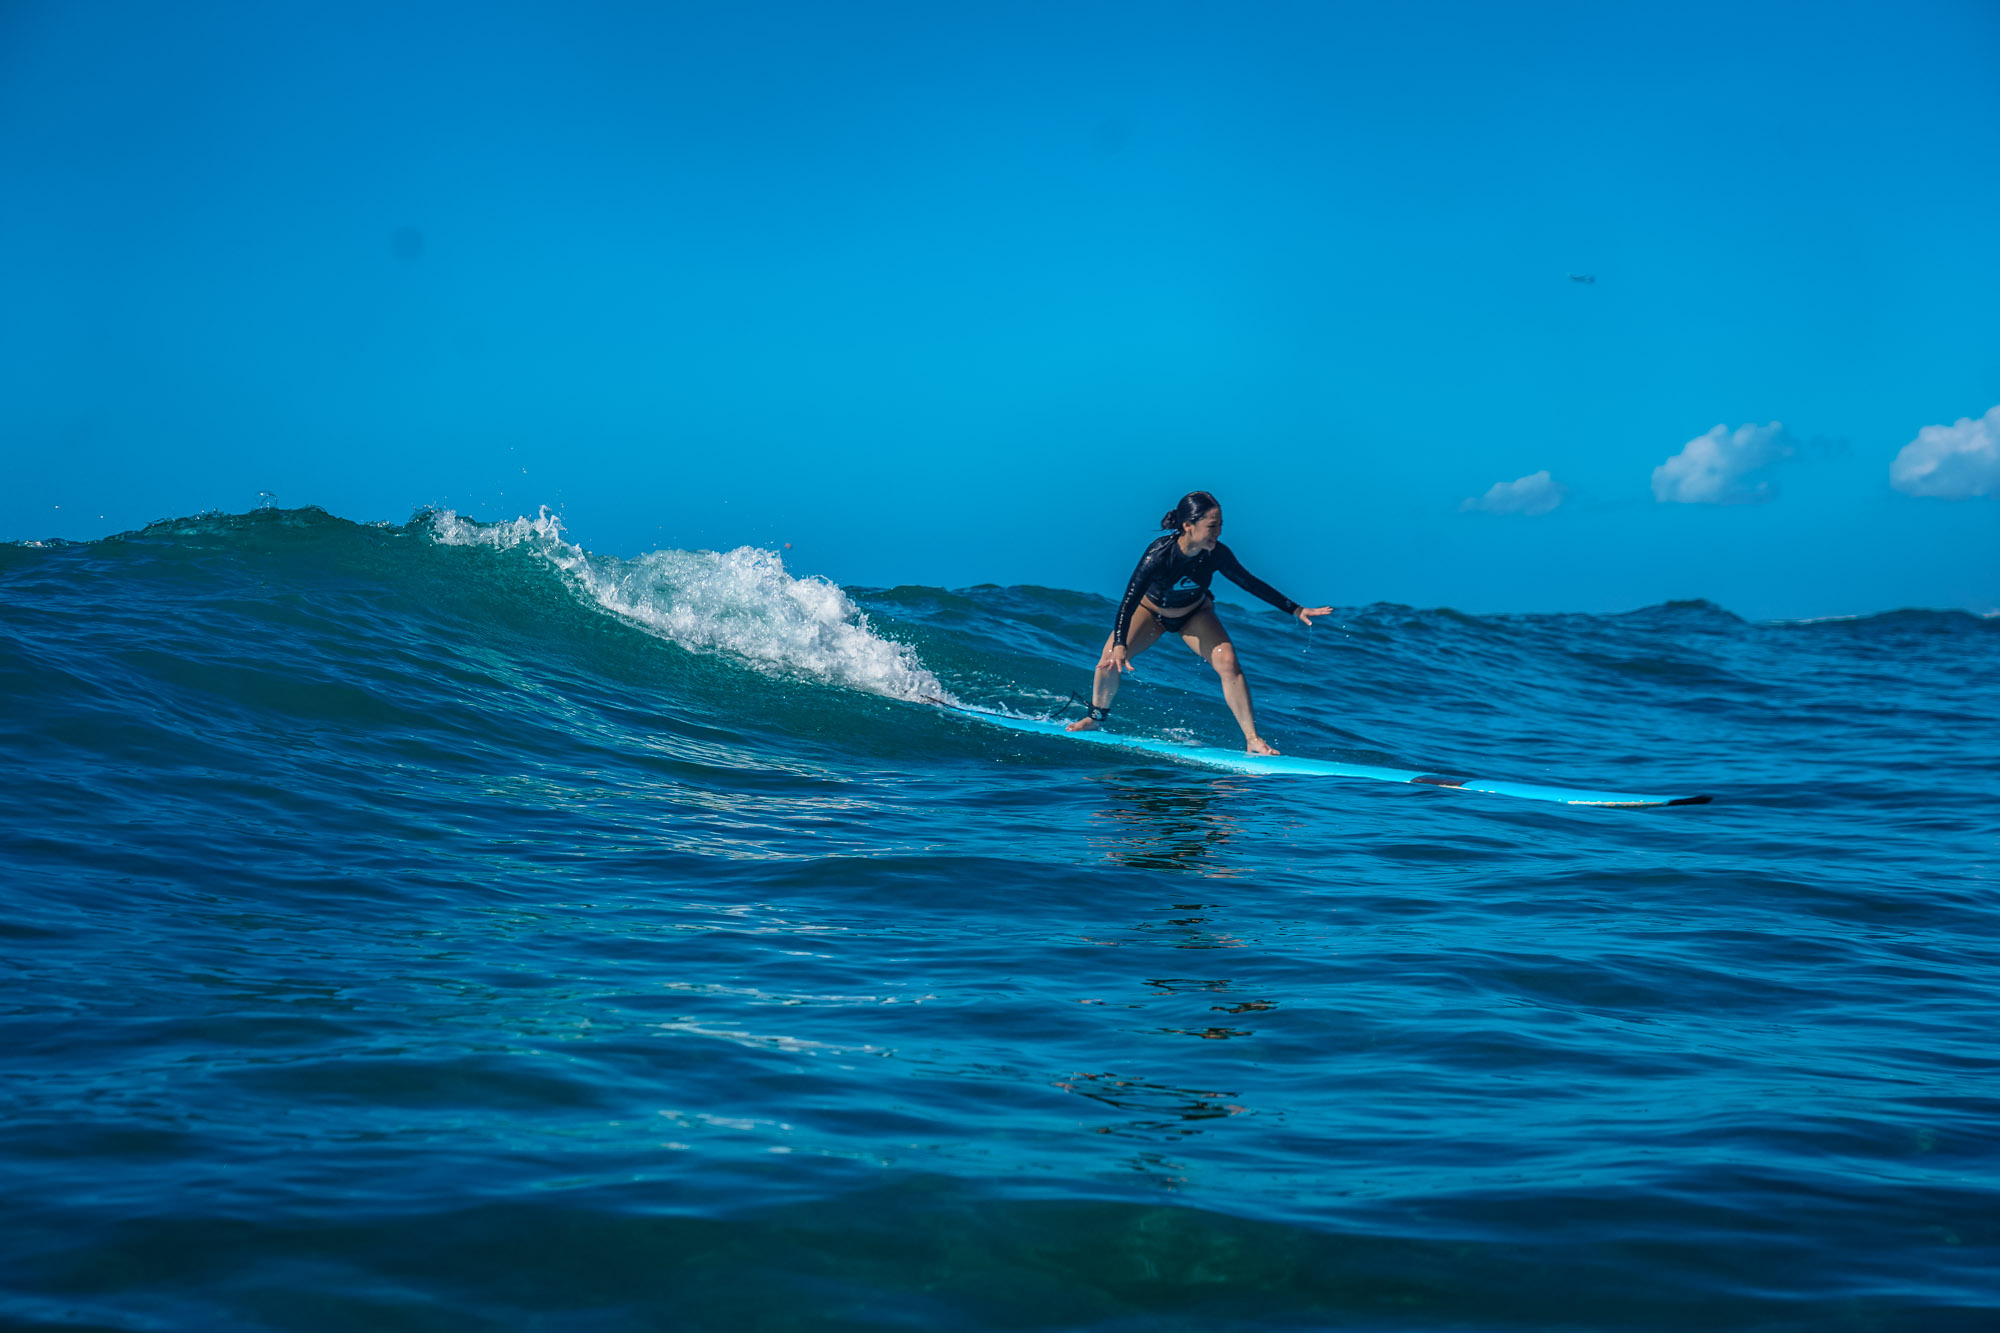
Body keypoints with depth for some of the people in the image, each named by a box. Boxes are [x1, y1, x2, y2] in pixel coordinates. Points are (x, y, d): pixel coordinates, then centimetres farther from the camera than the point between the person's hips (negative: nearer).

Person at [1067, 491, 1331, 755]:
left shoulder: (1217, 554, -28)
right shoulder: (1159, 554, -38)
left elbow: (1250, 583, -12)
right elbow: (1129, 601, -42)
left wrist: (1296, 610, -11)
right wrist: (1119, 646, -55)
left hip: (1195, 614, 2)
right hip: (1150, 611, -2)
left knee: (1227, 661, -20)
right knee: (1111, 659, -20)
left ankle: (1252, 740, -15)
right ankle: (1096, 717, 9)